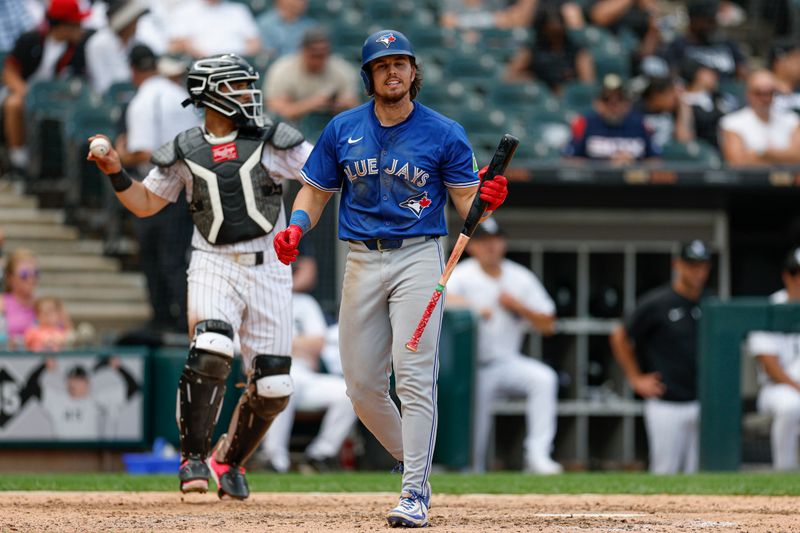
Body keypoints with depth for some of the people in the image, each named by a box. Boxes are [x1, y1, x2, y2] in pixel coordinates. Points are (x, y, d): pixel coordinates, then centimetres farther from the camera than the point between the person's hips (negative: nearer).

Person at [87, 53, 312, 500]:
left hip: (268, 268, 1)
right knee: (210, 350, -29)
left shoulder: (270, 140, 4)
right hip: (213, 266, -1)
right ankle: (194, 456, -16)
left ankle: (229, 461, 25)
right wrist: (116, 173, -1)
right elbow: (146, 204, 15)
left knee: (273, 387, 0)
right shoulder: (184, 153, 7)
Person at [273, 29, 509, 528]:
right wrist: (296, 227, -5)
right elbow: (316, 189, 14)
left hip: (418, 258, -4)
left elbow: (465, 203, -1)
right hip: (362, 262, 4)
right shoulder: (342, 130, 7)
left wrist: (487, 198, -24)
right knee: (362, 385, 4)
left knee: (415, 376, -13)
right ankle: (415, 463, 26)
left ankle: (414, 495, -13)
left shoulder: (444, 133, -1)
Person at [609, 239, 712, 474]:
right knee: (666, 472, -3)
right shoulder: (657, 303, -8)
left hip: (703, 402, 5)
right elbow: (620, 337, 1)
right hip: (667, 404, -5)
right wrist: (636, 379, -1)